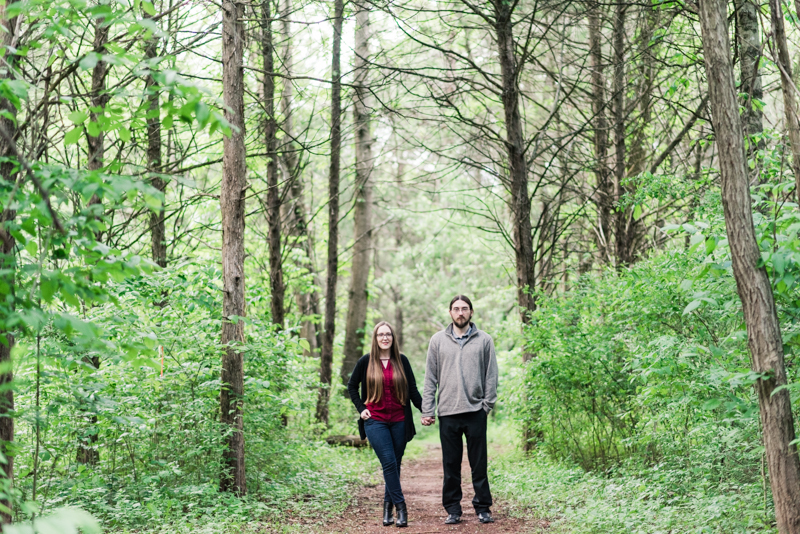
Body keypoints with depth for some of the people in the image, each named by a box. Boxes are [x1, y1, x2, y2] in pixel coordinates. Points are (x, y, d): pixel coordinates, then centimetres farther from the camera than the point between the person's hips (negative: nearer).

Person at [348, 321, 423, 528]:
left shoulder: (402, 361, 5)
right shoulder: (366, 361, 2)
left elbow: (412, 390, 6)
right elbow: (352, 385, 14)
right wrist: (360, 408, 4)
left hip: (399, 421, 2)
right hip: (375, 421, -2)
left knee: (395, 465, 5)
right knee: (389, 462, -13)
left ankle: (388, 506, 17)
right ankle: (400, 507, -11)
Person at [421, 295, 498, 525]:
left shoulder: (484, 340, 5)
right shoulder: (438, 340, 7)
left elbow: (491, 376, 6)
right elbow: (430, 378, 6)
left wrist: (488, 404, -3)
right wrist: (427, 411, 0)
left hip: (475, 411, -1)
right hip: (447, 412, 1)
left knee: (479, 464, 4)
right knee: (451, 465, 6)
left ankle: (483, 508, 14)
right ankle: (453, 509, 14)